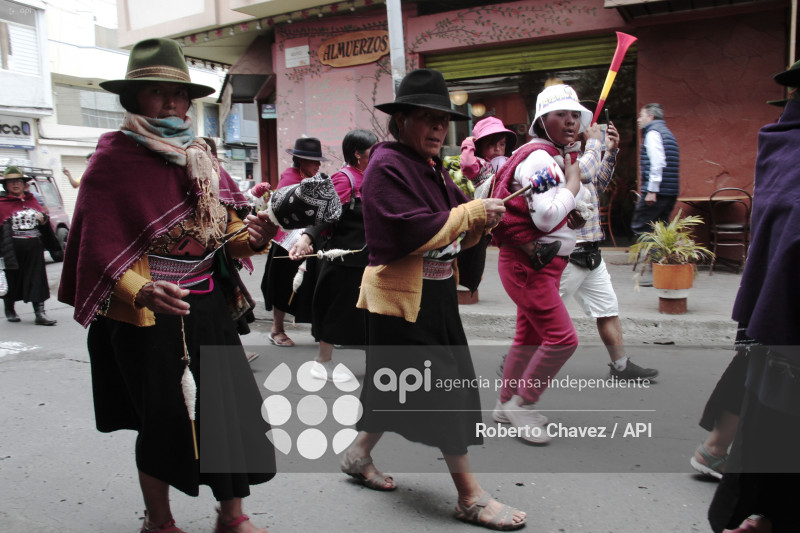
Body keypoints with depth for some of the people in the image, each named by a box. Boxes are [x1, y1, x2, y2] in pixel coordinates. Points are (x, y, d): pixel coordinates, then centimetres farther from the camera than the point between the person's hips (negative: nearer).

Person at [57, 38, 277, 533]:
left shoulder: (202, 159, 9)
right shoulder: (113, 160, -8)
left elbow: (227, 232, 8)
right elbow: (100, 250, -16)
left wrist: (251, 238, -15)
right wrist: (142, 292, -33)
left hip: (209, 307, 5)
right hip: (149, 314, -5)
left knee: (230, 408, 5)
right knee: (164, 419, 6)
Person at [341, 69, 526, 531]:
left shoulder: (433, 168, 15)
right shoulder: (388, 165, -14)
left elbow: (460, 235, 17)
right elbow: (414, 233, -25)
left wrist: (483, 219, -4)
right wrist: (473, 210, -17)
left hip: (436, 294, 10)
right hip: (402, 297, -10)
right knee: (444, 389, -5)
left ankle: (360, 454, 37)